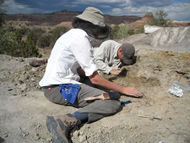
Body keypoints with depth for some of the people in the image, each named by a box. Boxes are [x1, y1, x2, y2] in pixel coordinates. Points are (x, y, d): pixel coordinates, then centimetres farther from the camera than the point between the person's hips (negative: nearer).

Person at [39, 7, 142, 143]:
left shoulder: (73, 34, 16)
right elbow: (94, 78, -13)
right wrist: (123, 89, -2)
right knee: (113, 102, -19)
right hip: (59, 88, -10)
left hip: (52, 84, 10)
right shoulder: (80, 38, -13)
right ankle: (66, 122, -30)